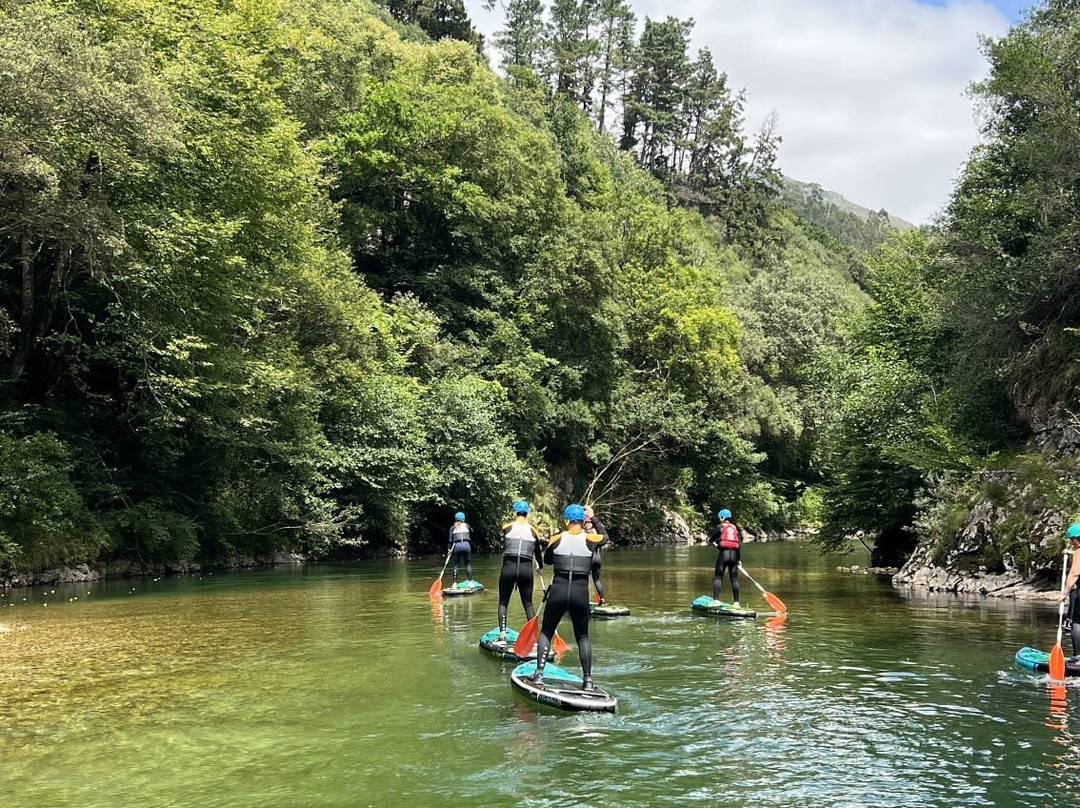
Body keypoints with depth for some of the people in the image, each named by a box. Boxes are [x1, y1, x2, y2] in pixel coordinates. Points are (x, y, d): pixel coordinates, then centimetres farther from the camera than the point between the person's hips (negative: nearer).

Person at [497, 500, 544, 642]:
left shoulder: (507, 527, 1)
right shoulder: (533, 530, 5)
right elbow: (538, 551, 16)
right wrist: (540, 566, 36)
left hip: (508, 567, -1)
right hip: (526, 569, 1)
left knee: (503, 602, 10)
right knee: (528, 603, 12)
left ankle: (502, 635, -1)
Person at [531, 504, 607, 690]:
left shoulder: (556, 539, 2)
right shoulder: (590, 539, 0)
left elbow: (547, 559, 20)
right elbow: (605, 536, 24)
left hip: (558, 589, 0)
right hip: (580, 591, 0)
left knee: (546, 632, 15)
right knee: (583, 637, 14)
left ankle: (539, 674, 6)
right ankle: (588, 679, 8)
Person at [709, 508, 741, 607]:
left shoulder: (720, 527, 1)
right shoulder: (735, 528, 13)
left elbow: (710, 539, 6)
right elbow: (739, 544, 11)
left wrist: (712, 541, 30)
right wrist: (739, 558, 16)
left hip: (723, 553, -4)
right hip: (734, 554, 4)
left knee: (718, 577, -1)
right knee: (734, 579, 7)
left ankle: (716, 600, -12)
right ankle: (736, 602, 7)